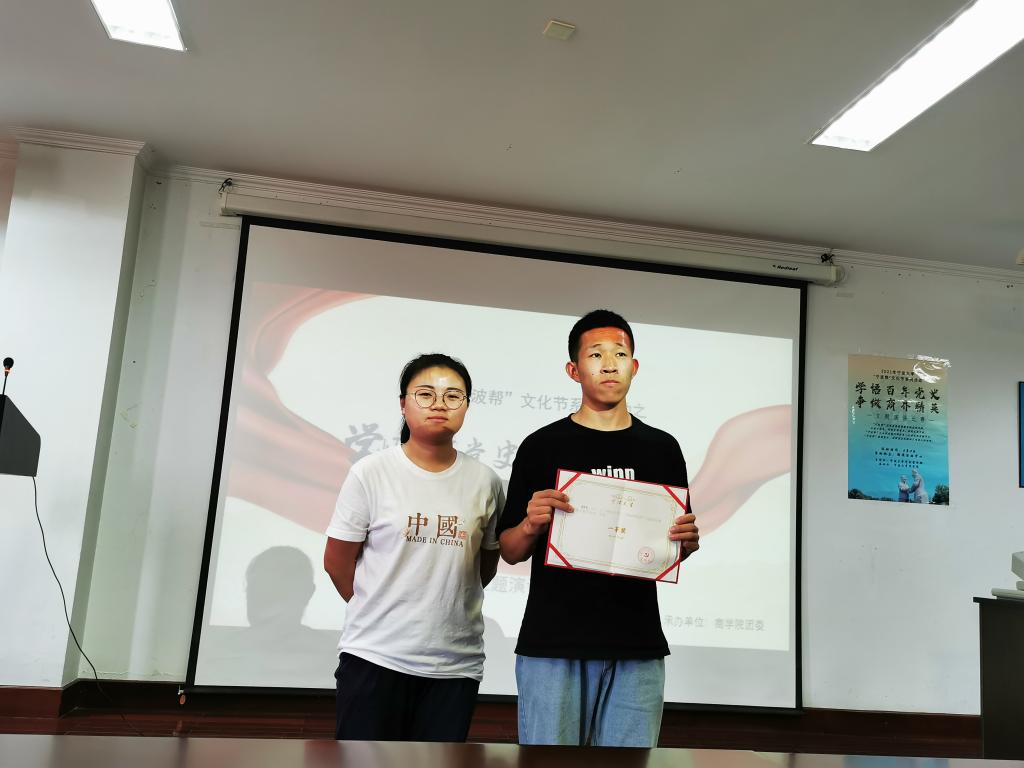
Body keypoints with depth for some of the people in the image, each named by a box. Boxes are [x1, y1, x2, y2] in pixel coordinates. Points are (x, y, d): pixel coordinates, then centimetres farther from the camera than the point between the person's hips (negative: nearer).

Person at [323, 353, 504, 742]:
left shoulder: (485, 482, 1)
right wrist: (379, 610, 7)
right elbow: (337, 562, 1)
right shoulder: (371, 473, -6)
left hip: (457, 663, 3)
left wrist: (446, 607, 7)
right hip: (375, 655, -2)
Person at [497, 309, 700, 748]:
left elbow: (674, 546, 15)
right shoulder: (541, 446, 2)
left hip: (637, 646, 2)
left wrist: (687, 542, -7)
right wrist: (532, 524, -17)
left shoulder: (662, 449, 9)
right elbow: (509, 552, 4)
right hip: (552, 644, -2)